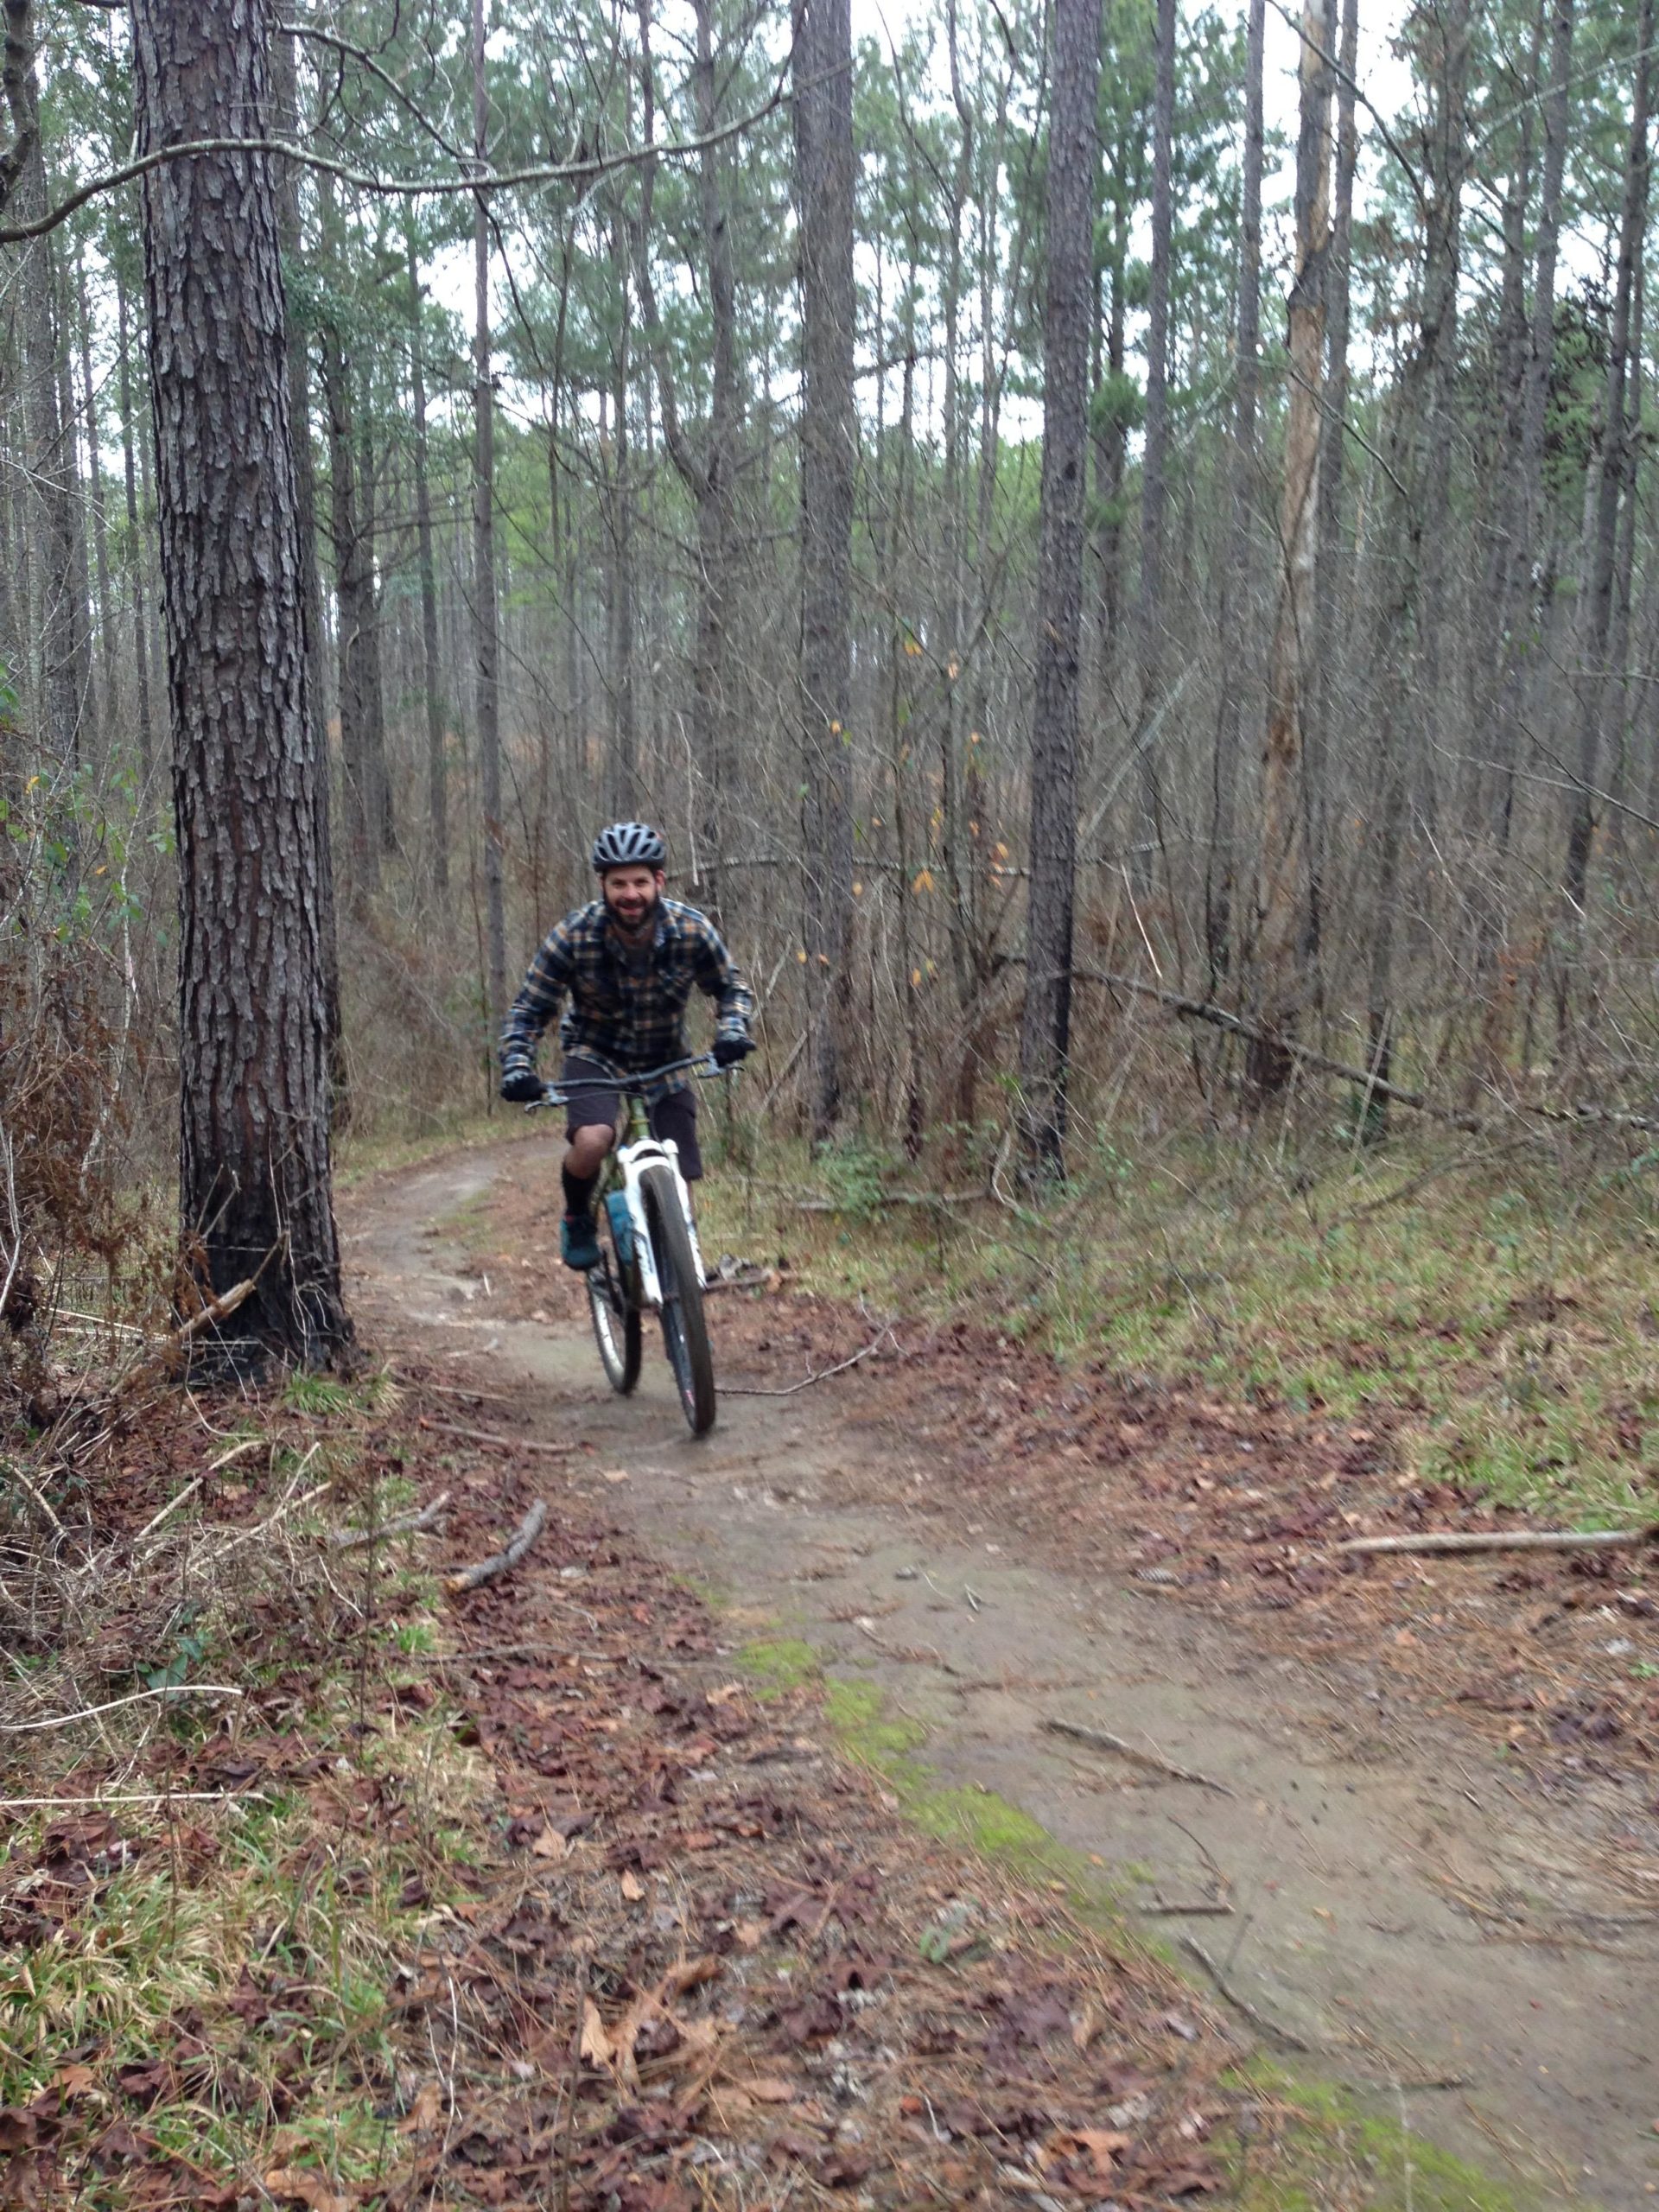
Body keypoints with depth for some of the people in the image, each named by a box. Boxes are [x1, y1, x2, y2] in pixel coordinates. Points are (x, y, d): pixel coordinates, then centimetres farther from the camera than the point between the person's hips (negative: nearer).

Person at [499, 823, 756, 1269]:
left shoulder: (692, 930, -19)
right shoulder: (574, 935, -22)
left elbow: (733, 989, -4)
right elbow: (529, 1010, -13)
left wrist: (732, 1029, -25)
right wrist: (516, 1068, -30)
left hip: (664, 1061, 2)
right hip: (596, 1055, -2)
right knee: (592, 1141, -31)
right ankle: (577, 1219, 1)